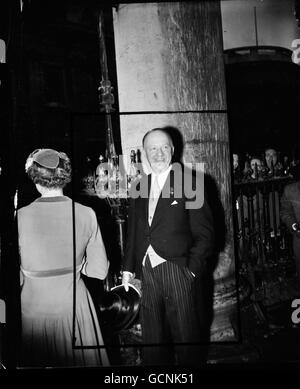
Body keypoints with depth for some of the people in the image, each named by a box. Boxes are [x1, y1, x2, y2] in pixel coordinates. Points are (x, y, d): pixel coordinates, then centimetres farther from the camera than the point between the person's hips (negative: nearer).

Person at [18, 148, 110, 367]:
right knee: (79, 360, 22)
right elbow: (99, 270, -8)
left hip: (32, 307, 0)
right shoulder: (86, 214, -13)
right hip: (74, 306, 1)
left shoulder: (20, 217, -15)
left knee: (36, 360, 22)